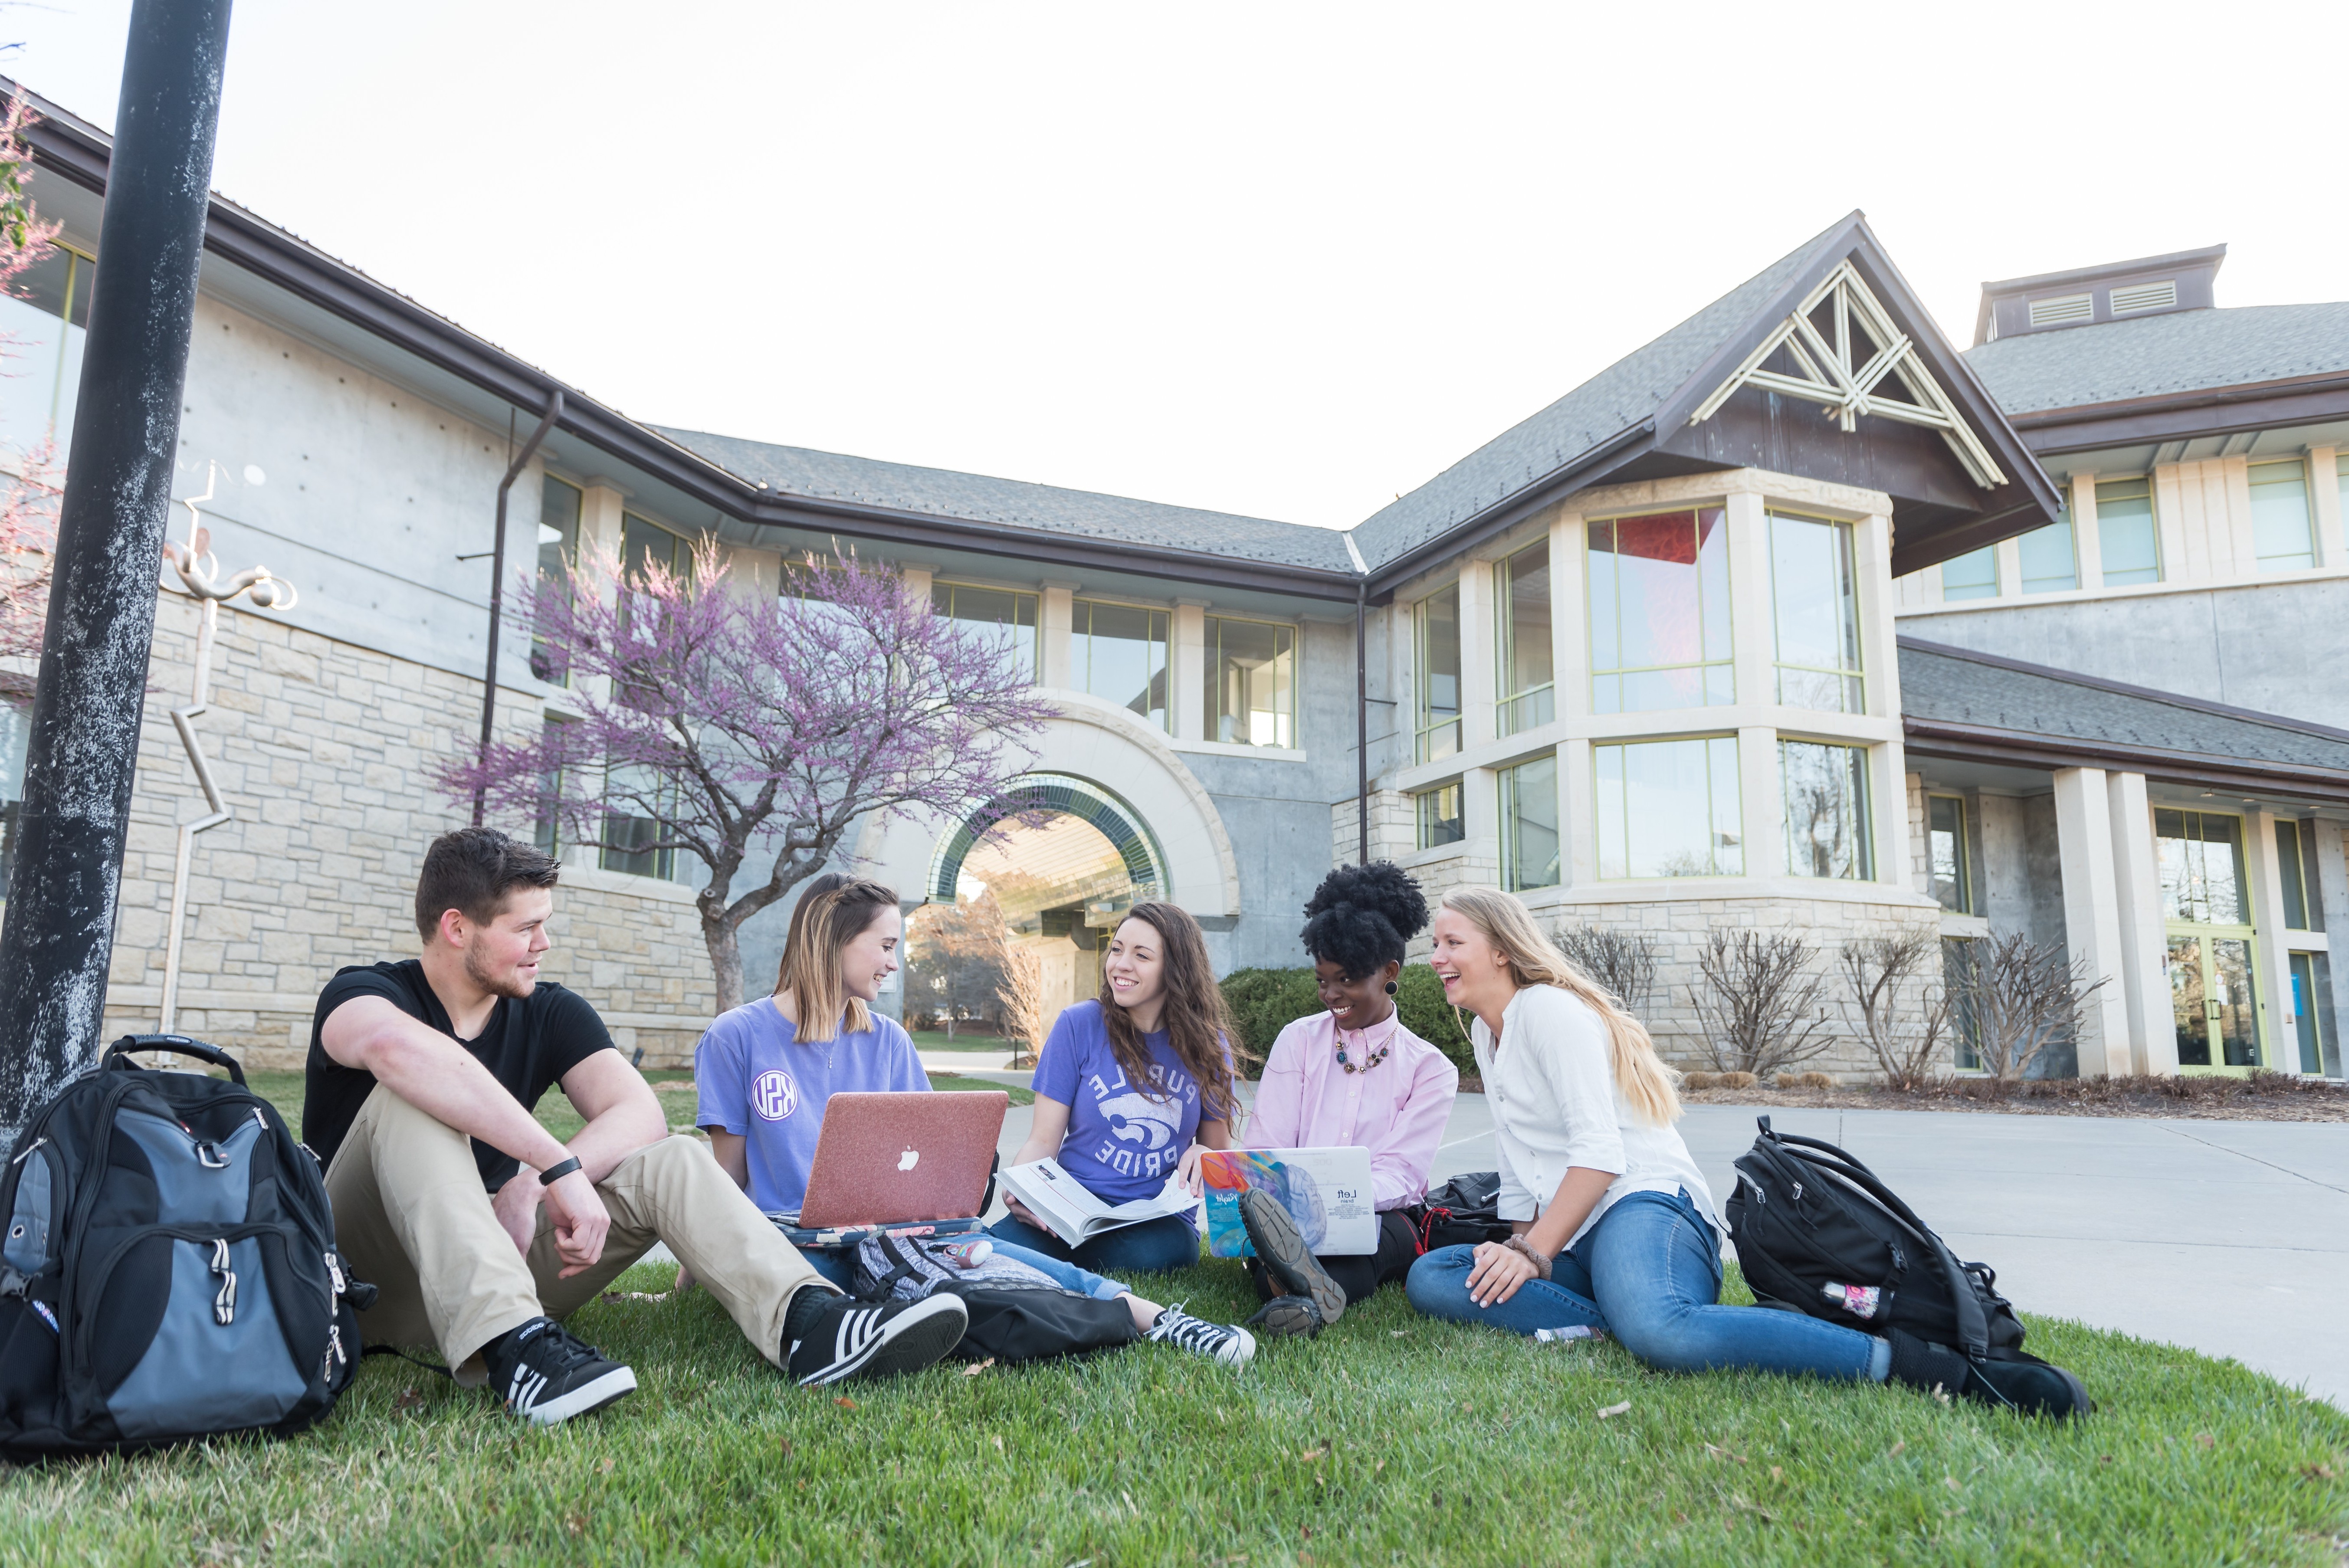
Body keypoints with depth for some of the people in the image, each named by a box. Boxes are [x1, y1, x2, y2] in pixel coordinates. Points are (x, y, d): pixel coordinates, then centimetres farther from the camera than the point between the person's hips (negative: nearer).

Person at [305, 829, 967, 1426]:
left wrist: (530, 1186, -29)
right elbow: (397, 1046, -36)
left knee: (671, 1162, -16)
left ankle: (809, 1323, -40)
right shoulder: (362, 992, -9)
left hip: (496, 1257, 4)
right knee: (408, 1099, -30)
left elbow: (641, 1114, -12)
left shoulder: (551, 1014, 5)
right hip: (367, 1276, -4)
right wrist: (561, 1169, -43)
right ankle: (512, 1346, -48)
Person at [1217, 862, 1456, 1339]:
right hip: (1288, 1216, 1)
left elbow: (1398, 1174, -6)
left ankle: (1303, 1289, -64)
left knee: (1395, 1230, -37)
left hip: (1380, 1220, -1)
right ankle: (1317, 1290, -64)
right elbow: (1264, 1149, 2)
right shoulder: (1299, 1040, 12)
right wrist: (1259, 1194, -24)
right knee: (1262, 1215, -35)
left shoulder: (1430, 1068, 8)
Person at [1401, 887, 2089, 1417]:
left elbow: (1599, 1154, -14)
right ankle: (1617, 1321, -22)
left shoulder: (1547, 1008, -4)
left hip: (1643, 1204, -9)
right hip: (1570, 1236, 9)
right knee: (1430, 1277, -15)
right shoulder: (1487, 1034, 25)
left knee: (1659, 1329, -42)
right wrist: (1518, 1247, 11)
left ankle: (1916, 1366, -33)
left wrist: (1535, 1256, -16)